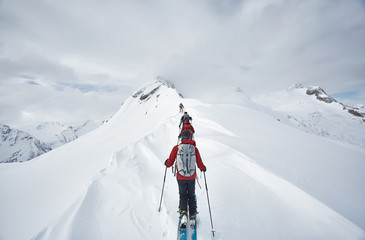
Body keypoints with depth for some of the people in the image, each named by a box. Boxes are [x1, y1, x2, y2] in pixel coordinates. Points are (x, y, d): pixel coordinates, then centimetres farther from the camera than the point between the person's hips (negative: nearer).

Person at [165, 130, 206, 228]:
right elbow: (200, 165, -4)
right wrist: (203, 168, 18)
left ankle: (184, 213, 3)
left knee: (183, 196, 19)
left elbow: (170, 163, -4)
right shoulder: (194, 148, -8)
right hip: (191, 177, 1)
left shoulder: (176, 148, -10)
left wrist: (166, 163, 19)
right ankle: (192, 216, 28)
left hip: (181, 177, -1)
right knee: (191, 196, 22)